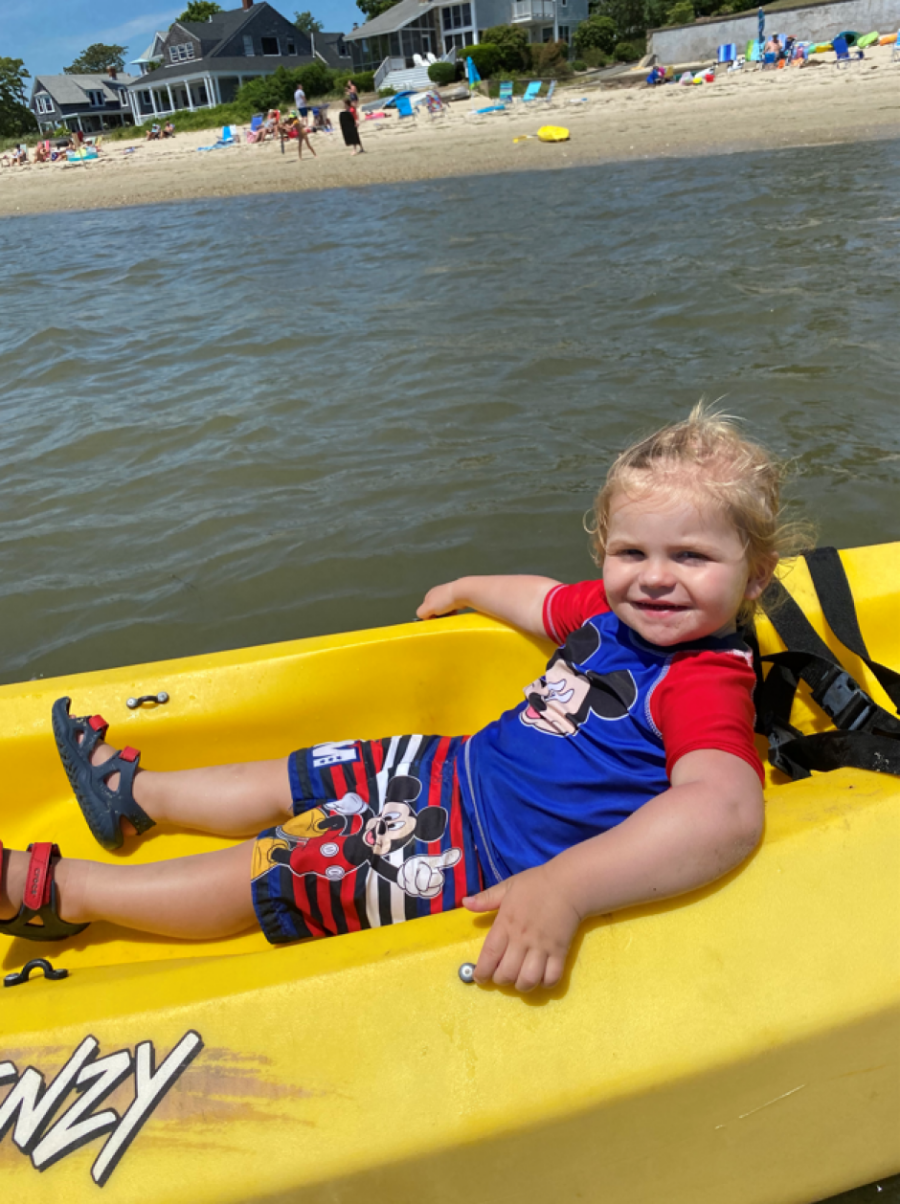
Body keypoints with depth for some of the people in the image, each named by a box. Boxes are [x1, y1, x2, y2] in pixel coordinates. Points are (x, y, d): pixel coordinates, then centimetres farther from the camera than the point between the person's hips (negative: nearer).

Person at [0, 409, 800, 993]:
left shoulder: (705, 685, -27)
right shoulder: (612, 609, -1)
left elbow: (725, 809, -46)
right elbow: (546, 601, 21)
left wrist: (566, 888, -59)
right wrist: (469, 590, 36)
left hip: (485, 864, -8)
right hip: (468, 766, 8)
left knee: (272, 873, -5)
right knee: (299, 780, 19)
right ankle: (134, 794, 43)